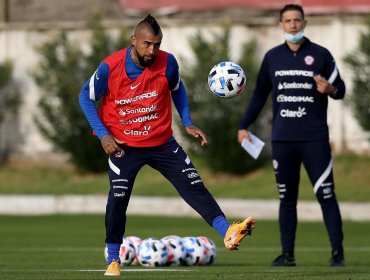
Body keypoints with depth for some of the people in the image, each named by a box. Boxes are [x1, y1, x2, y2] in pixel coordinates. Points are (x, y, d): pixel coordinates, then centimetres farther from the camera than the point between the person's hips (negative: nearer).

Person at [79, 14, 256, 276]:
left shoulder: (167, 62, -11)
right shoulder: (110, 67, -17)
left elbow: (177, 89, 11)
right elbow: (86, 97, -4)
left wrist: (187, 123, 4)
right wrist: (103, 134, -12)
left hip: (162, 143, 2)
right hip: (124, 145, -2)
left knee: (194, 186, -9)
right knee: (118, 199, -4)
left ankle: (228, 233, -14)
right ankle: (113, 260, 10)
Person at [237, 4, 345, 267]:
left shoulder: (320, 54, 2)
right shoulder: (272, 57, 10)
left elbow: (340, 89, 4)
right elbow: (260, 95, 17)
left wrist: (330, 89, -19)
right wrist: (244, 126, 12)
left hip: (315, 138, -3)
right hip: (282, 139, 3)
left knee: (326, 195, -6)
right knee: (287, 198, 7)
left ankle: (338, 252, -1)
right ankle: (287, 254, 12)